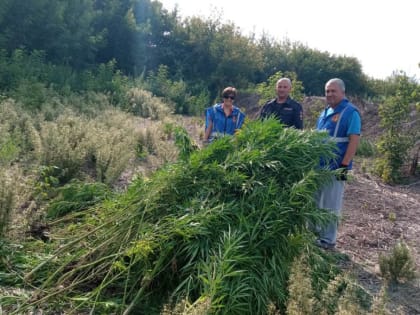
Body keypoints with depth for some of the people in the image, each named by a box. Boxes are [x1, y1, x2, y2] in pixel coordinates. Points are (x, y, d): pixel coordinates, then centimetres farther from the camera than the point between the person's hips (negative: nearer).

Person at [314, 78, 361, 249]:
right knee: (314, 202, 14)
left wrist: (344, 165, -20)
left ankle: (328, 239, 11)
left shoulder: (350, 112, -8)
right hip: (318, 165, 8)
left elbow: (354, 140, -15)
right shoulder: (325, 112, 15)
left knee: (330, 205, 0)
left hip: (335, 167, -7)